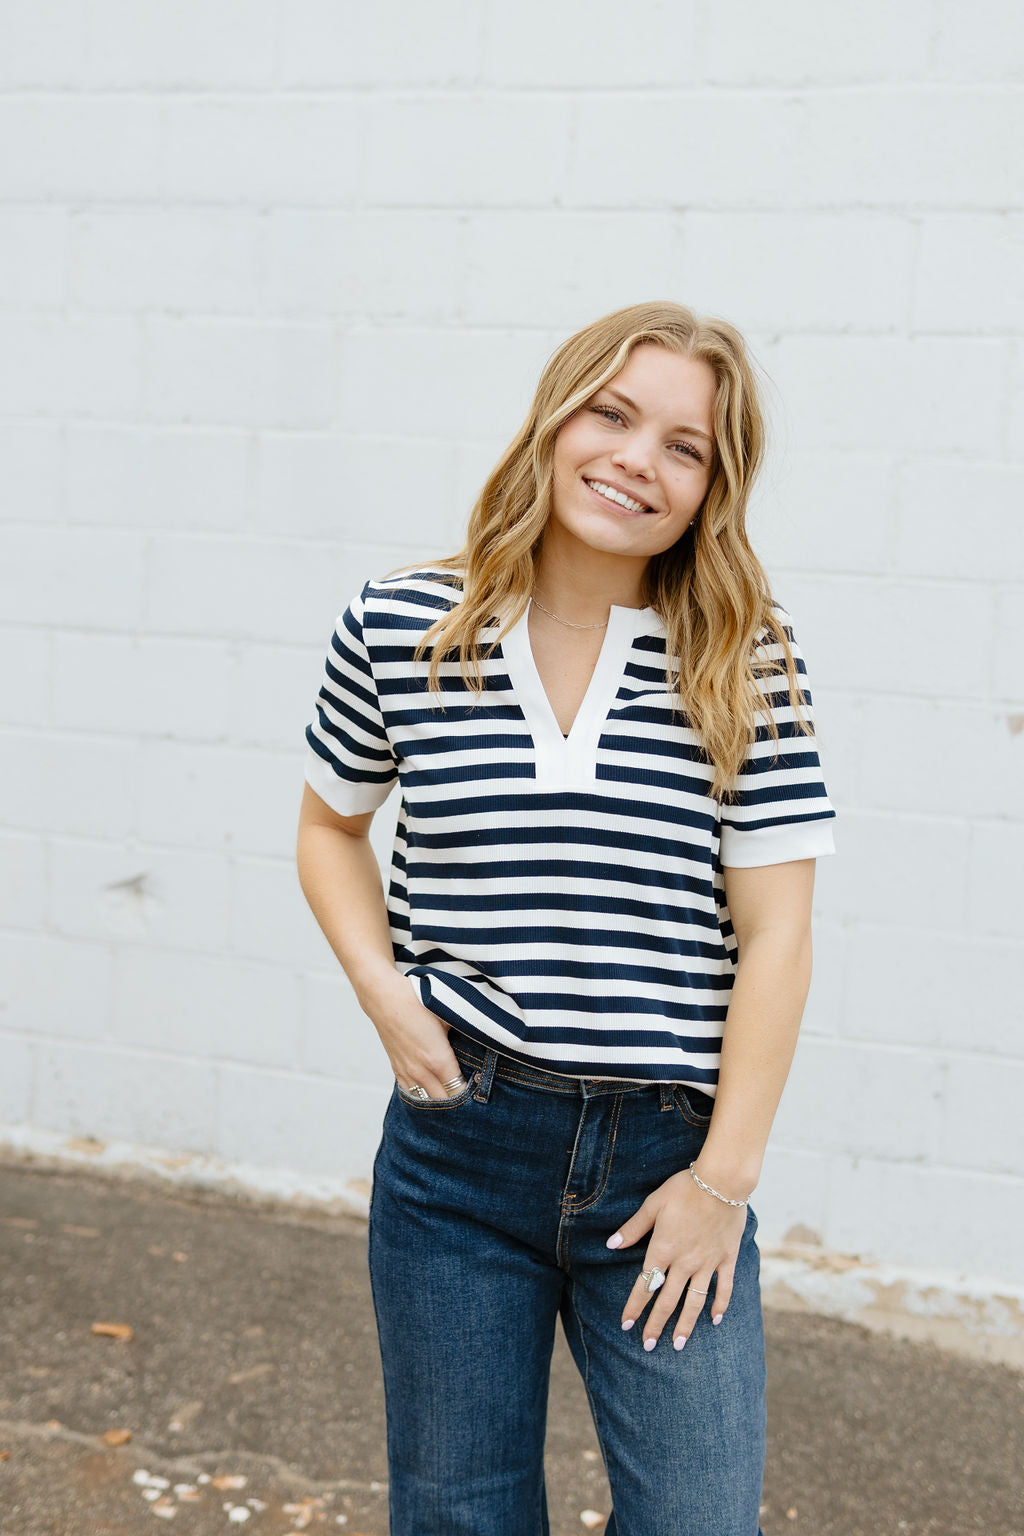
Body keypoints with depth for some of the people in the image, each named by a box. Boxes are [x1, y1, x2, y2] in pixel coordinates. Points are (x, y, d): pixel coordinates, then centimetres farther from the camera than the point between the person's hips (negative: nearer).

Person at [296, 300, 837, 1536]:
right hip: (457, 1141, 1)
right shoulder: (399, 627, -3)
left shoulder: (750, 665, -6)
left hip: (668, 1156, 0)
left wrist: (725, 1173, -6)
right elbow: (331, 825, 13)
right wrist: (385, 992, -2)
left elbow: (773, 932, -5)